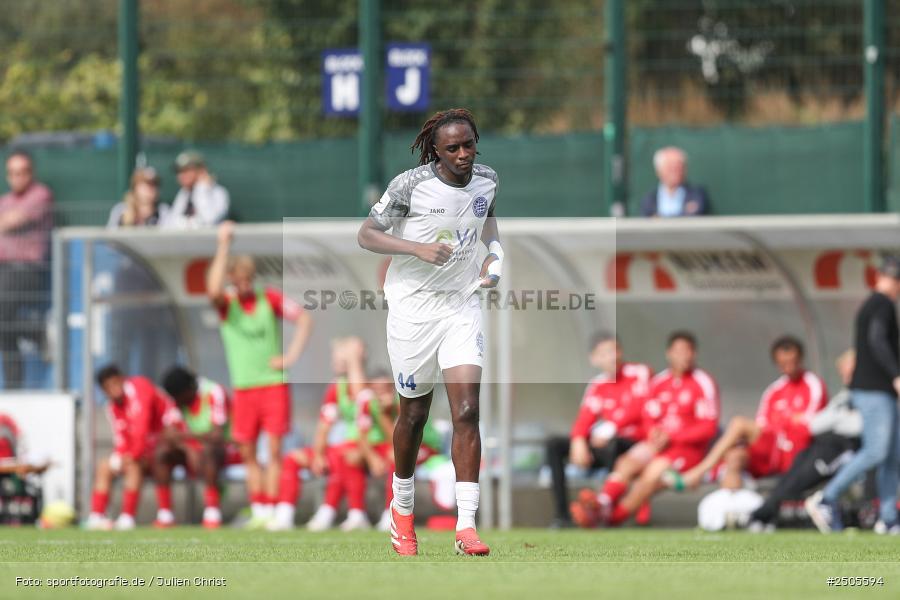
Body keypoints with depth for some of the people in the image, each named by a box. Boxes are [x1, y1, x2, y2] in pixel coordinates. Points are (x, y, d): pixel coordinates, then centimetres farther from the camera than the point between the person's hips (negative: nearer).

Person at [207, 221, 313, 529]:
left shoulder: (270, 298, -1)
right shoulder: (227, 302, -3)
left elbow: (304, 319, 4)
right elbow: (213, 290, -25)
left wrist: (291, 356, -5)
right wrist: (224, 247, -27)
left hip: (273, 383, -1)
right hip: (243, 386, 1)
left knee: (274, 448, -7)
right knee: (248, 452, 4)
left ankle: (269, 511, -6)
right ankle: (257, 511, 11)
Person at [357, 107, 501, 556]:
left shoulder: (486, 180, 1)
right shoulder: (410, 185, -14)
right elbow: (366, 234, -10)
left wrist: (494, 253, 4)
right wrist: (418, 249, -23)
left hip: (461, 305, 3)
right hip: (412, 306, -3)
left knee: (467, 410, -12)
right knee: (414, 413, 8)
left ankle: (466, 526, -15)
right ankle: (402, 508, 33)